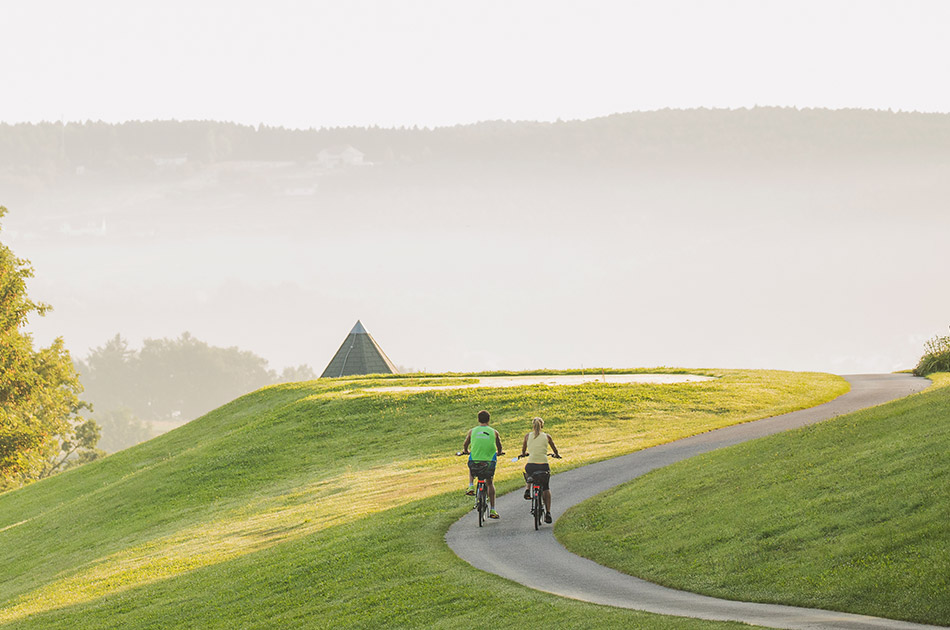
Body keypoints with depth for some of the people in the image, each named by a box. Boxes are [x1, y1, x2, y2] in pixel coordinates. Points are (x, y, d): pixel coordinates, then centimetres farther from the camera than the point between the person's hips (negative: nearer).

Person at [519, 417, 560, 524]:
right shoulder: (547, 436, 8)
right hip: (544, 466, 0)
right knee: (546, 488, 22)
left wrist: (524, 454, 44)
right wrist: (556, 455, 46)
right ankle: (548, 513, 12)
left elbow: (523, 451, 20)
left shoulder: (528, 436, 7)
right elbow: (555, 449, 23)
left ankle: (527, 489, 15)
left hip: (531, 466, 0)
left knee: (527, 472, 39)